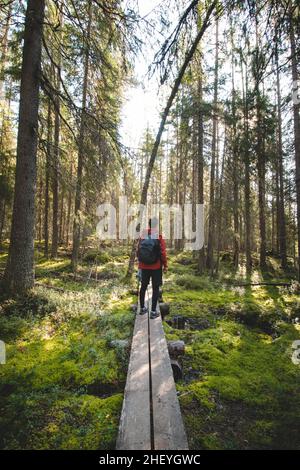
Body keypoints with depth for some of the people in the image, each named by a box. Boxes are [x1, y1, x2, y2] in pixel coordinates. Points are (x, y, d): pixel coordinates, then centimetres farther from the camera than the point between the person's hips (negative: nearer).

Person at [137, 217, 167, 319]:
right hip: (156, 267, -4)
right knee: (155, 288, 4)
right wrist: (165, 265, -2)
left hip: (144, 266, 4)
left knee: (143, 286, 16)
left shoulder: (142, 235, 2)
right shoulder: (159, 236, -11)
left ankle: (142, 308, 26)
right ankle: (153, 311, 5)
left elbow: (138, 250, 8)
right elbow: (163, 252, -12)